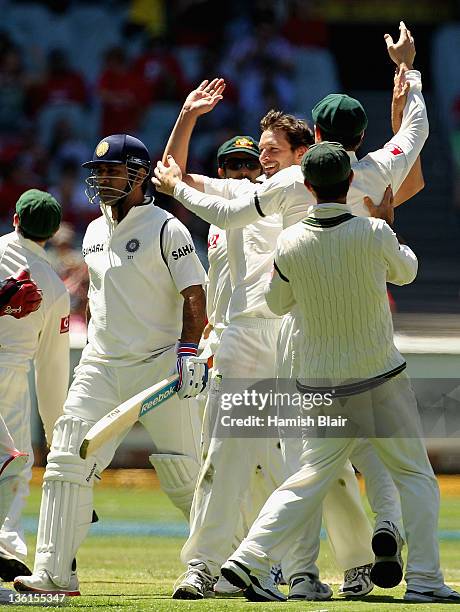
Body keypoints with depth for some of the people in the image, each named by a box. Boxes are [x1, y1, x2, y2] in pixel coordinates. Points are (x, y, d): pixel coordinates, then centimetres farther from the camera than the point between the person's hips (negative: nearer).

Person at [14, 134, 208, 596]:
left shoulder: (166, 229, -6)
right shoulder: (94, 233, 15)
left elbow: (193, 297, -9)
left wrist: (188, 350, -19)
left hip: (158, 367, -6)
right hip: (100, 368, 6)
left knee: (184, 475, -3)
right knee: (67, 464, -7)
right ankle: (54, 573, -9)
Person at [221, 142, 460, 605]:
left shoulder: (290, 242, -6)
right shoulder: (373, 234, -12)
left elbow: (276, 302, 11)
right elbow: (406, 272, 9)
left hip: (320, 382, 3)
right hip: (380, 376, -3)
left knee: (312, 476, 11)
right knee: (415, 475, 8)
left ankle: (247, 559, 1)